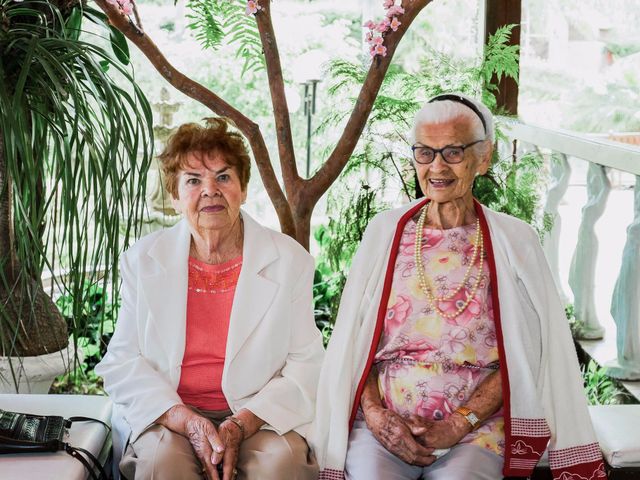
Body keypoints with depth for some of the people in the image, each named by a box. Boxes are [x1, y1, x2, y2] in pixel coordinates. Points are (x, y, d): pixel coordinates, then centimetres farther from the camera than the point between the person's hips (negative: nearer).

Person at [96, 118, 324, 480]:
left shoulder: (289, 259, 2)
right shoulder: (144, 260, 5)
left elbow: (307, 363, -2)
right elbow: (123, 363, 0)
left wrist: (242, 424, -17)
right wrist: (188, 422, -16)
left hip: (260, 416, 0)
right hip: (170, 415, 0)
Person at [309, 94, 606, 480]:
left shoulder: (513, 240, 3)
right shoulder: (385, 230, 7)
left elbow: (524, 354, 1)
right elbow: (352, 339, 7)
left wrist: (461, 424, -10)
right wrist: (375, 414, -8)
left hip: (477, 427, -1)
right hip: (383, 421, 1)